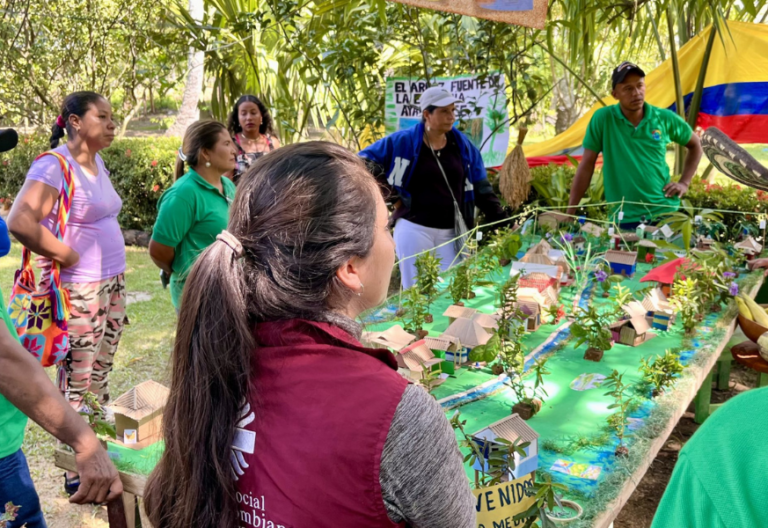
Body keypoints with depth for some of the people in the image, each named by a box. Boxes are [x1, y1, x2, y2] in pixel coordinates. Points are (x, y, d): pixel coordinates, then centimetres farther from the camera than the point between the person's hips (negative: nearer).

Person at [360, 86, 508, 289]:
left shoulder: (463, 145, 7)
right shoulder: (403, 141, -5)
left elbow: (481, 188, 12)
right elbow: (363, 160, 1)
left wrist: (502, 221, 6)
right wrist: (384, 185, -12)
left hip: (450, 232, 4)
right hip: (414, 228, -4)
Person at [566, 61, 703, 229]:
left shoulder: (665, 118, 0)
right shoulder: (602, 118, -7)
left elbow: (695, 145, 17)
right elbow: (587, 165, -5)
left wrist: (684, 182, 5)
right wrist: (570, 213, -6)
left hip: (665, 213, 2)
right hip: (624, 218, -2)